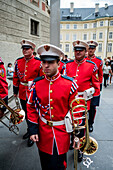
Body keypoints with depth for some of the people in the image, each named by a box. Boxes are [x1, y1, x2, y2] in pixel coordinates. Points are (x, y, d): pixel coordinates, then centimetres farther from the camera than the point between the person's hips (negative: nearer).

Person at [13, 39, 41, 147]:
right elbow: (16, 77, 9)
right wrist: (15, 91, 11)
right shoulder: (18, 61, 4)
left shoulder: (38, 62, -9)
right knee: (26, 113, 19)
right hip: (23, 93, 5)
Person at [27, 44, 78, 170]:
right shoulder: (36, 84, -6)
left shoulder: (69, 84, -13)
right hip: (43, 132, 3)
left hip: (62, 131, -2)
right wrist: (33, 130, -2)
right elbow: (32, 107, 1)